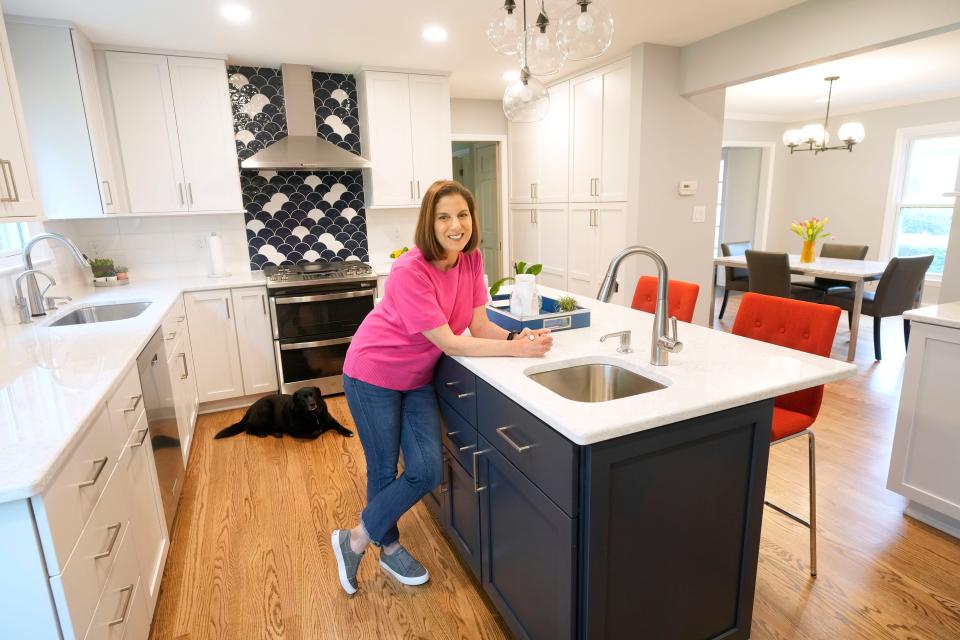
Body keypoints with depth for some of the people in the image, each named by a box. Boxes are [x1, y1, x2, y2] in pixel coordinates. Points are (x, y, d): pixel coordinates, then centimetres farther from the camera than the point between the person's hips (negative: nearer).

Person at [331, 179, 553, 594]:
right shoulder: (410, 271, -28)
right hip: (374, 375, -6)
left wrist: (519, 336, -25)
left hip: (417, 377, 6)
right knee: (385, 472, 6)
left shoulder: (471, 259, -7)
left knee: (428, 471, 2)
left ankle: (356, 539, 27)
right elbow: (450, 343, -28)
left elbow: (480, 327, -6)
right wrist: (517, 349, -30)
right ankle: (355, 540, 35)